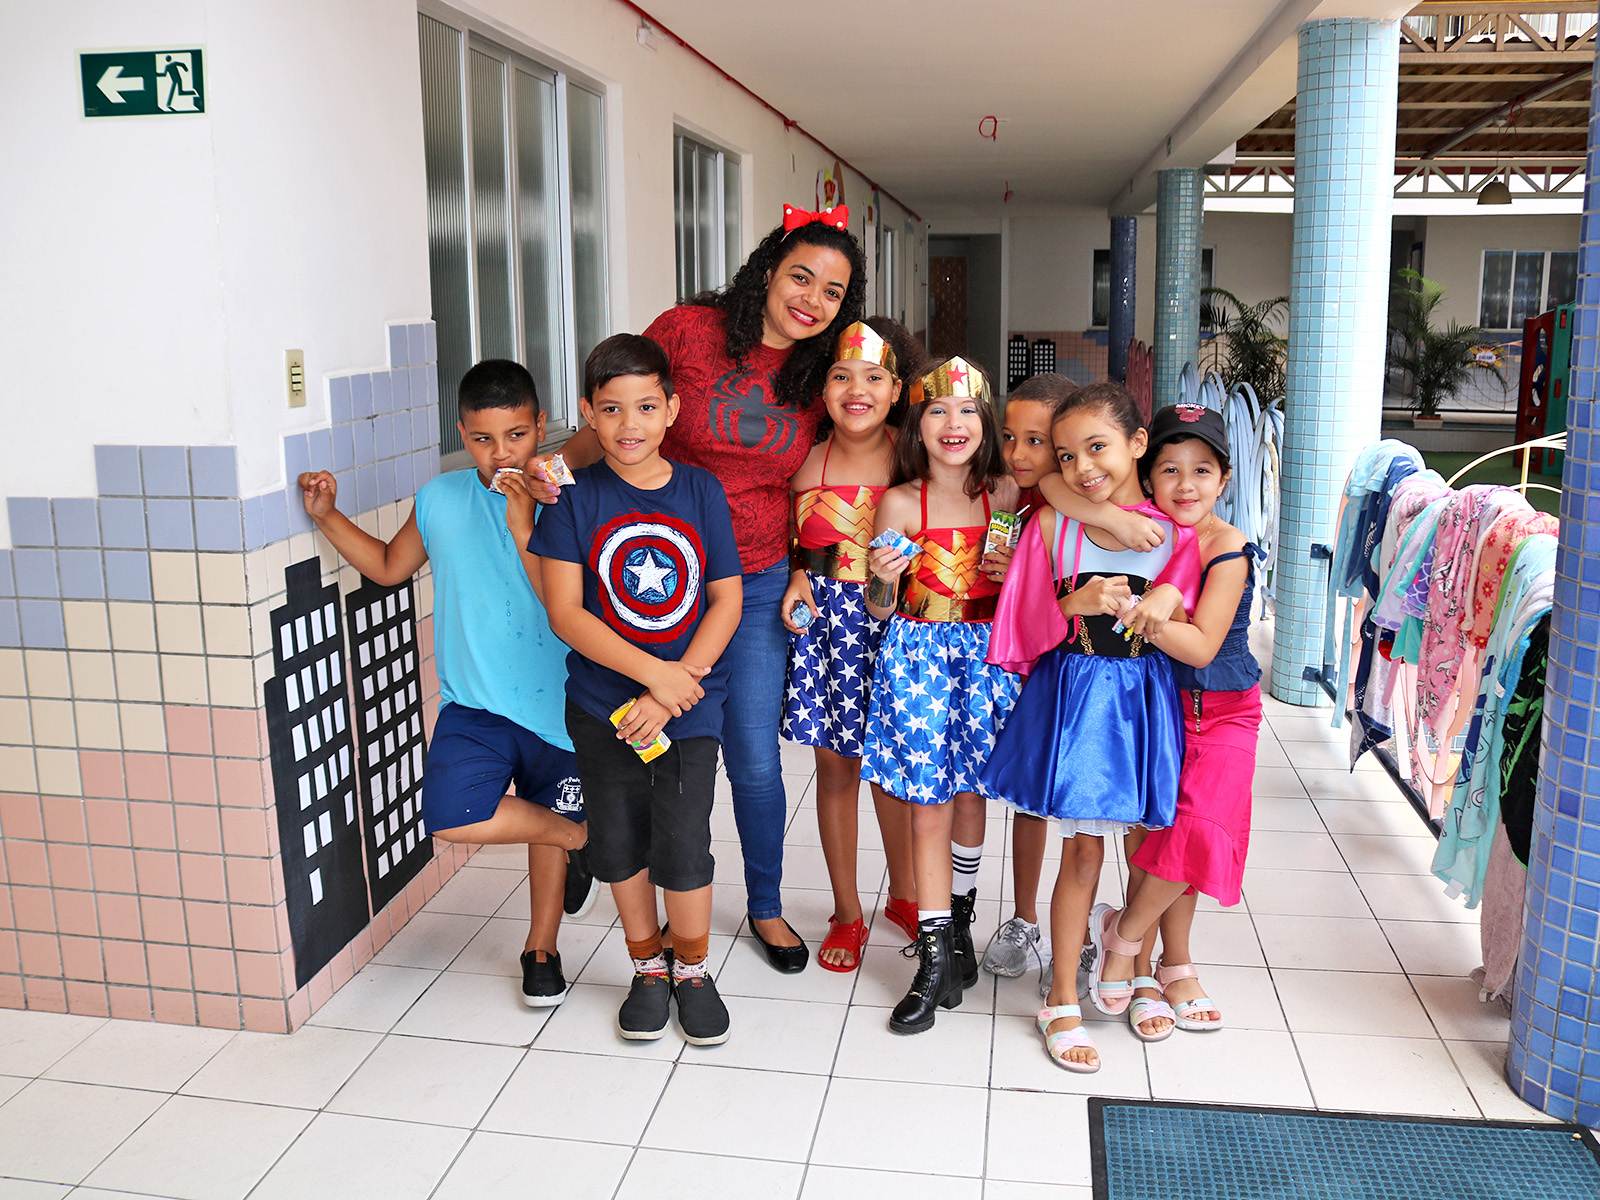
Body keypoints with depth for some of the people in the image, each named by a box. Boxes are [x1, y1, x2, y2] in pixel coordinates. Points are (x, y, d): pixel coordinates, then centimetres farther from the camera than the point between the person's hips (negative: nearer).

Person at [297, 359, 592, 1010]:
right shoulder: (442, 499, 2)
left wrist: (522, 521, -26)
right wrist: (328, 516, 11)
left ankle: (541, 947, 43)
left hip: (558, 706, -1)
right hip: (474, 705, 2)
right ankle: (589, 837, 3)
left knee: (547, 823, 15)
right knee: (451, 815, -22)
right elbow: (390, 566, 20)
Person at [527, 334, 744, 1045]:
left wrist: (673, 691, -12)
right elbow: (564, 612, -10)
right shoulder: (576, 498, -6)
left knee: (682, 842, -4)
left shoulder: (701, 492, -2)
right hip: (603, 702, 1)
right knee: (620, 843, 10)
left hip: (690, 701, 0)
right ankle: (648, 968, 32)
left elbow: (726, 601, -3)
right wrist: (653, 672, -18)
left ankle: (693, 970, 21)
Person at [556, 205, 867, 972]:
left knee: (754, 758, 5)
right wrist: (558, 459, -21)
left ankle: (766, 908, 29)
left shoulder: (818, 374, 3)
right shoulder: (689, 330, -9)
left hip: (758, 582, 2)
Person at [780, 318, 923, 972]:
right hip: (824, 618, 0)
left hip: (897, 619, 0)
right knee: (836, 765, 8)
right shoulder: (806, 460, -2)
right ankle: (847, 913, 25)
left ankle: (903, 894, 36)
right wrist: (798, 575, -8)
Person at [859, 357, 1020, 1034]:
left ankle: (957, 922, 36)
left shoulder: (1005, 493, 1)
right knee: (930, 809, -1)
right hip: (917, 655, -2)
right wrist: (884, 580, -20)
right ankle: (937, 960, 8)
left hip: (985, 654, 2)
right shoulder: (900, 504, -4)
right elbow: (880, 609, 1)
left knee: (969, 797, 12)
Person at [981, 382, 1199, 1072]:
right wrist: (1075, 606, -19)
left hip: (1144, 697, 2)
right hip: (1073, 696, -2)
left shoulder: (1176, 532, -1)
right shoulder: (1051, 525, -3)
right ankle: (1062, 1001, 17)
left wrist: (1127, 607, -16)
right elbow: (1029, 629, -1)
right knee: (1083, 852, 1)